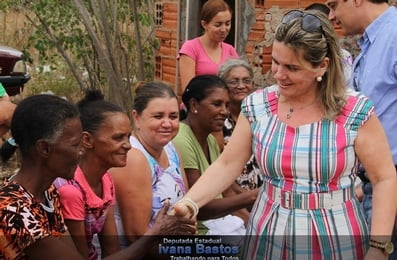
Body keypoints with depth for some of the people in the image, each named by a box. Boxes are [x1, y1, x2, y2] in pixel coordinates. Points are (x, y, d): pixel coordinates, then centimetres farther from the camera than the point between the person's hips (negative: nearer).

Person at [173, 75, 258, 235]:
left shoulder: (210, 139, 9)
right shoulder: (181, 142, -20)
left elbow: (225, 191, 10)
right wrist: (252, 197, -27)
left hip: (218, 218, 9)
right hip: (196, 228, -8)